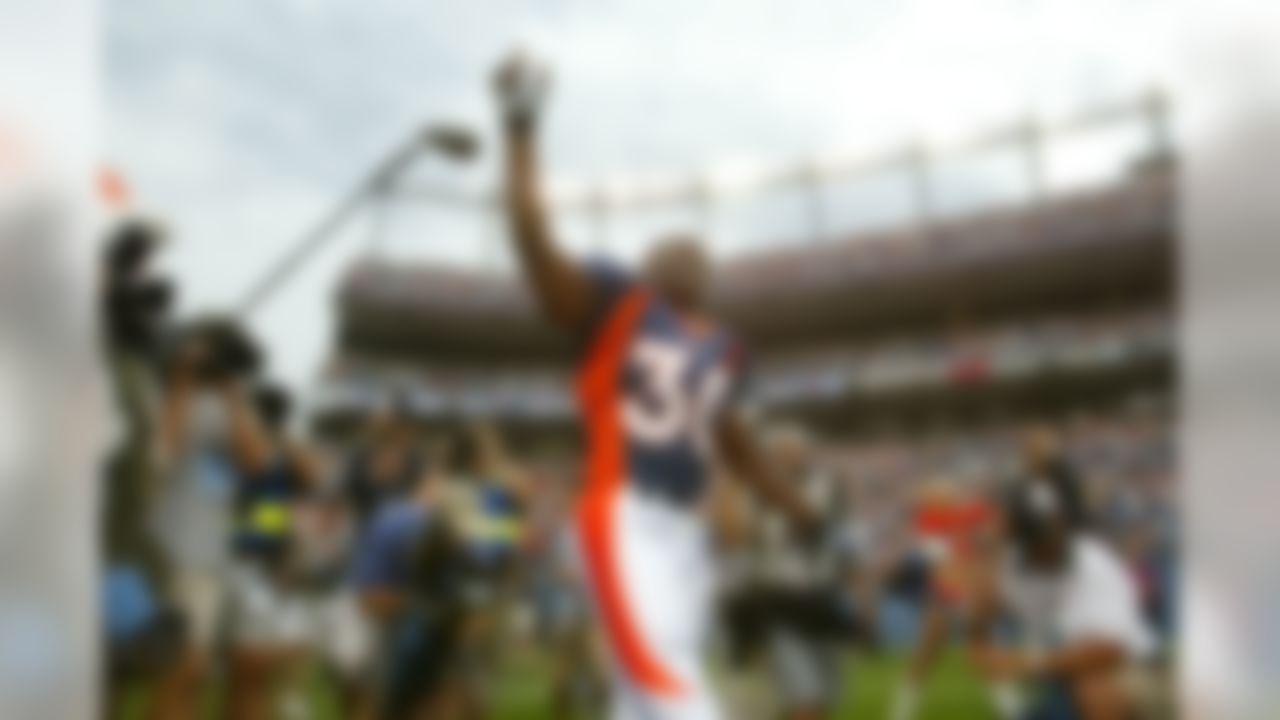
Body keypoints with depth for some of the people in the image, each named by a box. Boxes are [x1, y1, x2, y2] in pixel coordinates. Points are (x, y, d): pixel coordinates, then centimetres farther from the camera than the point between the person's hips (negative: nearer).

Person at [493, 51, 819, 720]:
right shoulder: (615, 307, 1)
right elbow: (533, 242, -12)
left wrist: (793, 506, 37)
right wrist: (521, 131, -14)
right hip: (624, 516, -7)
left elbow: (729, 438, 33)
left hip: (683, 526, 7)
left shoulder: (720, 349, 20)